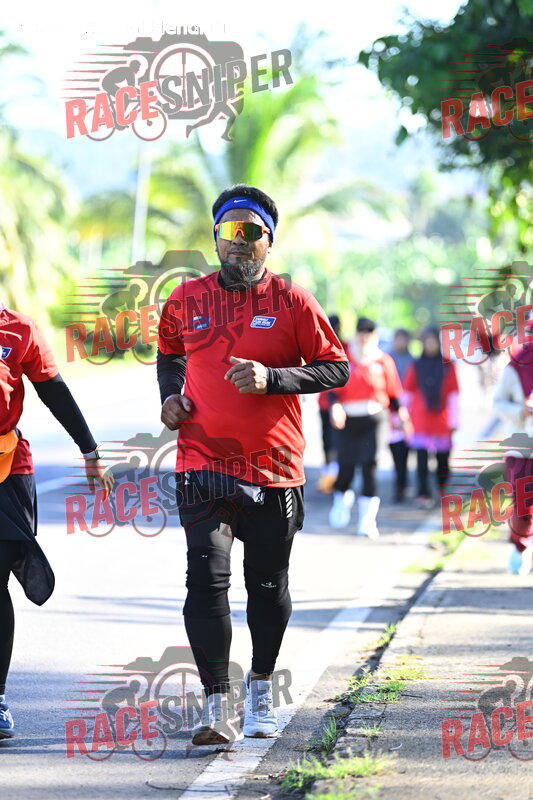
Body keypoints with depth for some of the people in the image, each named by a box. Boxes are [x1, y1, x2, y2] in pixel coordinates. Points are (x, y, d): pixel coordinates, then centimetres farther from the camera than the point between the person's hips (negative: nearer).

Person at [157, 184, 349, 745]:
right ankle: (216, 703, -10)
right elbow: (169, 352, 25)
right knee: (207, 575, -14)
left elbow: (336, 367, -1)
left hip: (274, 466, 0)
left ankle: (260, 685, 33)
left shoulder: (291, 302, -1)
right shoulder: (187, 300, 6)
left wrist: (272, 378, -14)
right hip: (203, 463, 0)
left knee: (268, 584, 10)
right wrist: (170, 396, 6)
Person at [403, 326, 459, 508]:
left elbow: (454, 394, 3)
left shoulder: (447, 366, 4)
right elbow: (407, 393, 9)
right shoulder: (415, 367, 5)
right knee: (422, 457, -9)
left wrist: (453, 420, -1)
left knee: (443, 456, 8)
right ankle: (423, 494, -12)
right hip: (420, 421, 0)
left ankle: (443, 489, 28)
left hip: (441, 419, 1)